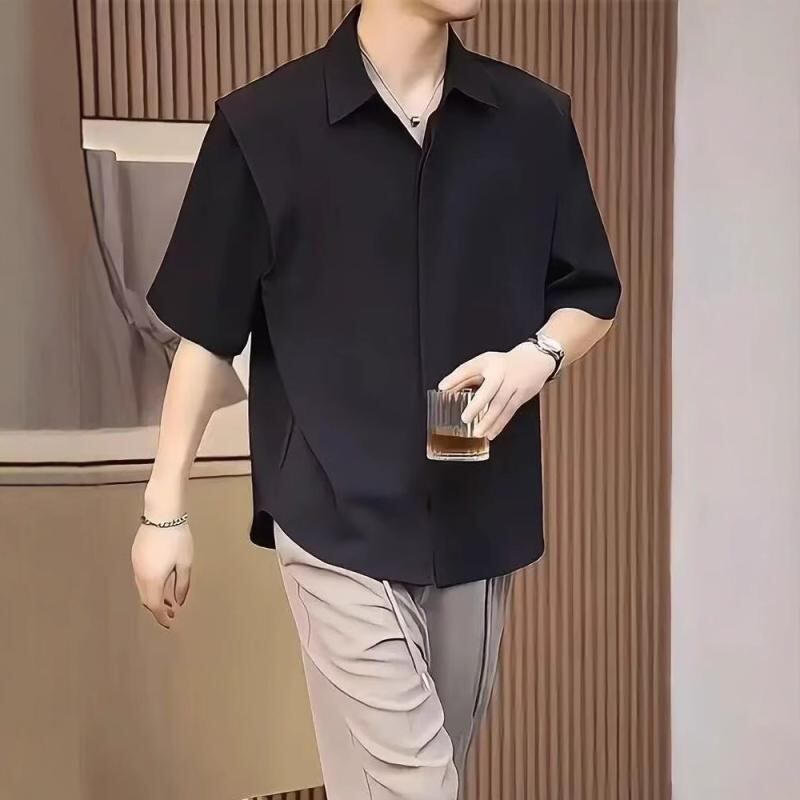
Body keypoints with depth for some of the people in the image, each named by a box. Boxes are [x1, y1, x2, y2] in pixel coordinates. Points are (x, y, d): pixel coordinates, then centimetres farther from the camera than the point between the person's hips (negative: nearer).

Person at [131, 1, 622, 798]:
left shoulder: (534, 119, 3)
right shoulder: (262, 125, -6)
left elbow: (591, 294, 12)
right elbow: (206, 331, 0)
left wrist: (537, 357, -10)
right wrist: (164, 509, 2)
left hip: (480, 514, 4)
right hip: (340, 518, -3)